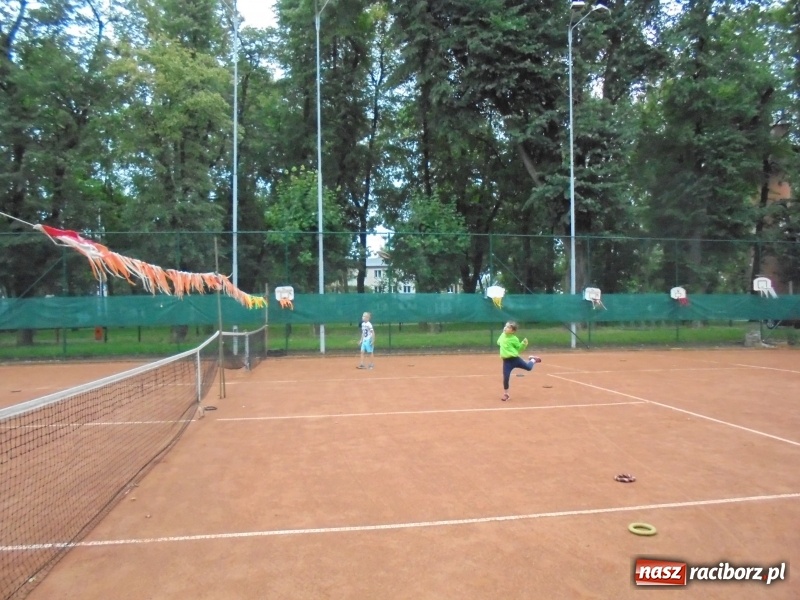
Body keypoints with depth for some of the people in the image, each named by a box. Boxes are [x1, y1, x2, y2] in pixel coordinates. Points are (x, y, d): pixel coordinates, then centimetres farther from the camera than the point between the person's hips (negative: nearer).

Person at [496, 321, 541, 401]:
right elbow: (499, 342, 23)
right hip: (507, 361, 3)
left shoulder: (514, 339, -13)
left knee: (529, 368, 13)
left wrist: (524, 343, -18)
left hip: (515, 358, -2)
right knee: (505, 377, -4)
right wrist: (499, 343, 4)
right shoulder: (502, 335, 2)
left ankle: (532, 360, 50)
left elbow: (519, 348, -4)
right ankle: (506, 394, 15)